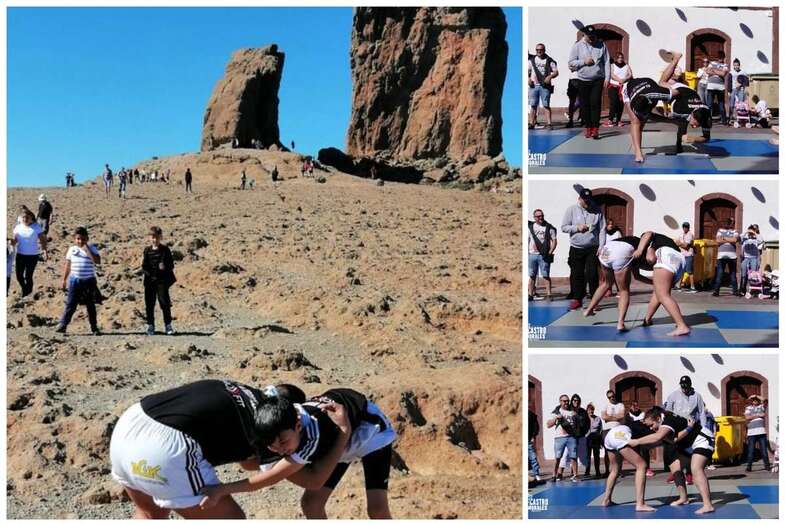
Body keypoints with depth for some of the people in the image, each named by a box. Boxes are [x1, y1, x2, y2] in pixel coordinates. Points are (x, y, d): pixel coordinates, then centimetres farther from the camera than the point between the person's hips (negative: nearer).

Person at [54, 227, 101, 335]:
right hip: (75, 280, 1)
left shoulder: (91, 249, -2)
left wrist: (87, 250, -20)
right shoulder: (72, 250, 4)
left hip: (89, 281, -1)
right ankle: (62, 325, 1)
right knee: (70, 304, -1)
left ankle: (94, 327, 15)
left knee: (90, 305, 7)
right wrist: (64, 279, 10)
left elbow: (98, 261, -19)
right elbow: (68, 266, 10)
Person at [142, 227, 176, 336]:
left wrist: (165, 267, -22)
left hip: (162, 280, -3)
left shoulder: (165, 250, -1)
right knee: (149, 304, 5)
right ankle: (150, 326, 14)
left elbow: (171, 265, -2)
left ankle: (168, 325, 8)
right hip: (150, 280, 3)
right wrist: (148, 272, -12)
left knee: (165, 303, -2)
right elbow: (144, 266, 6)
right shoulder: (147, 251, 7)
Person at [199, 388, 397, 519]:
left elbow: (273, 477, -40)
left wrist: (222, 490, -41)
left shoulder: (314, 435, -46)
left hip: (370, 430, -7)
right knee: (311, 503, -3)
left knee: (377, 508, -19)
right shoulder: (283, 424, -26)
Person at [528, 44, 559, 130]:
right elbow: (527, 71, 13)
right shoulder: (531, 60, 11)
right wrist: (528, 79, -6)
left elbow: (556, 72, 4)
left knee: (546, 105, -5)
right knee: (533, 105, 2)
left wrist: (550, 76, -15)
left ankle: (549, 123, -6)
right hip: (533, 85, 2)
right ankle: (531, 123, 6)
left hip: (545, 86, -2)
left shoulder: (549, 60, 4)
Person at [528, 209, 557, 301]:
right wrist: (527, 252, 4)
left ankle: (548, 294, -2)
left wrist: (550, 252, -9)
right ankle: (531, 294, 11)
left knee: (546, 276, -4)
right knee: (532, 276, 6)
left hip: (544, 255, -3)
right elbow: (527, 241, 15)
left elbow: (554, 241, 2)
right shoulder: (530, 227, 10)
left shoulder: (549, 227, 2)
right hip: (532, 254, 3)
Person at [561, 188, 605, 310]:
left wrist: (601, 246, -8)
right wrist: (577, 228, -13)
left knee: (592, 274, -5)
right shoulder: (571, 210, 2)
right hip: (576, 248, 1)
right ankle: (577, 299, 14)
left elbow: (602, 230, 0)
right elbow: (564, 227, 3)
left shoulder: (597, 211, 1)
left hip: (593, 248, -1)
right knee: (577, 275, 4)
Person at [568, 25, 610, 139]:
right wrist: (584, 62, -12)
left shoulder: (601, 45, 3)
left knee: (596, 104, -8)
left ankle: (595, 129, -8)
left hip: (598, 80, -1)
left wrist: (607, 79, -3)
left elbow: (607, 63, 3)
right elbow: (571, 62, 2)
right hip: (583, 80, 1)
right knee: (585, 105, 3)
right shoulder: (578, 46, 2)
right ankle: (587, 127, 14)